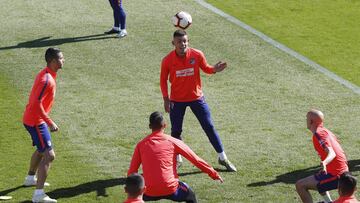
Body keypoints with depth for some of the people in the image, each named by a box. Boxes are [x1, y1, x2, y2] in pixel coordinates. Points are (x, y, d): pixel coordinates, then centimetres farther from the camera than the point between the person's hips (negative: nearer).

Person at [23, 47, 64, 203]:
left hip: (32, 119, 11)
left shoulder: (47, 74, 8)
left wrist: (47, 121, 24)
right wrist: (50, 123, -27)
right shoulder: (47, 79, -24)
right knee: (49, 155, -15)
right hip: (35, 121, -11)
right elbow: (37, 104, -29)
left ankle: (31, 178, 52)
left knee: (41, 149, 31)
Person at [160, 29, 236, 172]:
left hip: (196, 97, 1)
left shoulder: (197, 55, -11)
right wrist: (166, 99, -7)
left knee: (209, 127, 2)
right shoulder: (167, 60, -12)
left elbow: (206, 68, 5)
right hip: (177, 100, 0)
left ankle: (223, 158, 12)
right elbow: (163, 79, 0)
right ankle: (177, 159, 23)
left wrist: (215, 69, -18)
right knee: (176, 131, 3)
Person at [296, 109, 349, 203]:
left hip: (335, 175, -10)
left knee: (300, 185, -14)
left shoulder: (318, 134, -16)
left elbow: (332, 153, -29)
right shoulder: (325, 131, 11)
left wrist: (324, 163, -50)